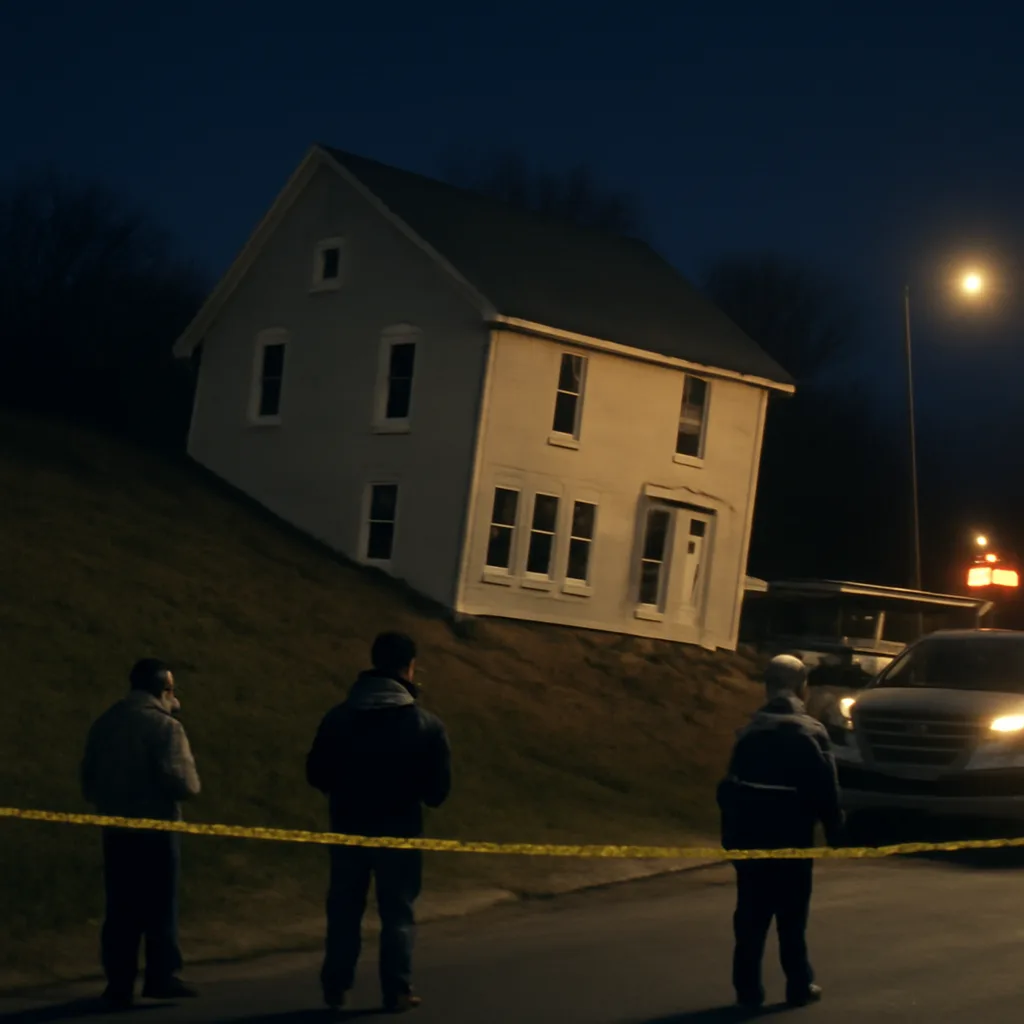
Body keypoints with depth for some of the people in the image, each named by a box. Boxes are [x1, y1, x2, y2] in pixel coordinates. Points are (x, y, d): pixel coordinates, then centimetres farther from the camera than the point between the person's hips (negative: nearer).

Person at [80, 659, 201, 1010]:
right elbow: (182, 782, -19)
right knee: (159, 905, 4)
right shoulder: (164, 725, -12)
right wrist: (191, 783, 3)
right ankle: (161, 977, 6)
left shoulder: (104, 723, 9)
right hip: (156, 829, -5)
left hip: (116, 829, 6)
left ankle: (119, 983, 7)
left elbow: (88, 779, 15)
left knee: (121, 908, 8)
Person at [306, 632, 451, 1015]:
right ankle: (397, 991, 5)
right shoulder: (426, 724, -10)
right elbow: (438, 788, -7)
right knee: (397, 912, 7)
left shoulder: (338, 717, -3)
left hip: (348, 828, 2)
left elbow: (317, 774, 3)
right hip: (399, 830, -2)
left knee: (344, 911, 12)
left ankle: (336, 987, 14)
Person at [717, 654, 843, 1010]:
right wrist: (835, 832, 2)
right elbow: (825, 791, -9)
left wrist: (731, 833, 11)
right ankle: (800, 986, 14)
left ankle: (748, 989, 8)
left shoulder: (749, 730, 5)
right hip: (791, 838, -3)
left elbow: (730, 787, 5)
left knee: (751, 916, 7)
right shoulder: (811, 732, -7)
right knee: (792, 916, 7)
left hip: (749, 836, 3)